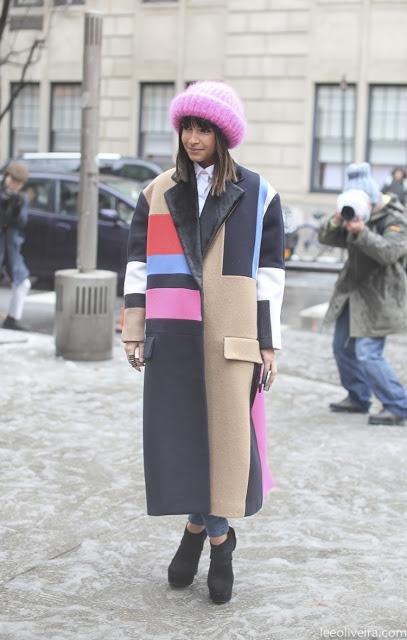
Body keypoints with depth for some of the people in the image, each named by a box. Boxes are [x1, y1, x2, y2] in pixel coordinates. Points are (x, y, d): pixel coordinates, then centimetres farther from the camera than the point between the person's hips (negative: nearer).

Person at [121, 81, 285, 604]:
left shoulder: (257, 195, 4)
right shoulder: (158, 193, 11)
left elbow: (269, 273, 3)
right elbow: (138, 264, 10)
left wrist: (269, 344, -1)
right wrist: (134, 332, 4)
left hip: (230, 335, -2)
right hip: (171, 335, 2)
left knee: (227, 431, -2)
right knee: (175, 433, 2)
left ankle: (209, 531, 14)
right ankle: (204, 529, 21)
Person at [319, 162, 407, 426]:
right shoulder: (355, 217, 10)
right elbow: (327, 238, 7)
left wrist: (362, 232, -39)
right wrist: (336, 222, -13)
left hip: (378, 298, -9)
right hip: (353, 293, 9)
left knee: (367, 354, -16)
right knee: (343, 348, 16)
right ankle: (358, 398, 32)